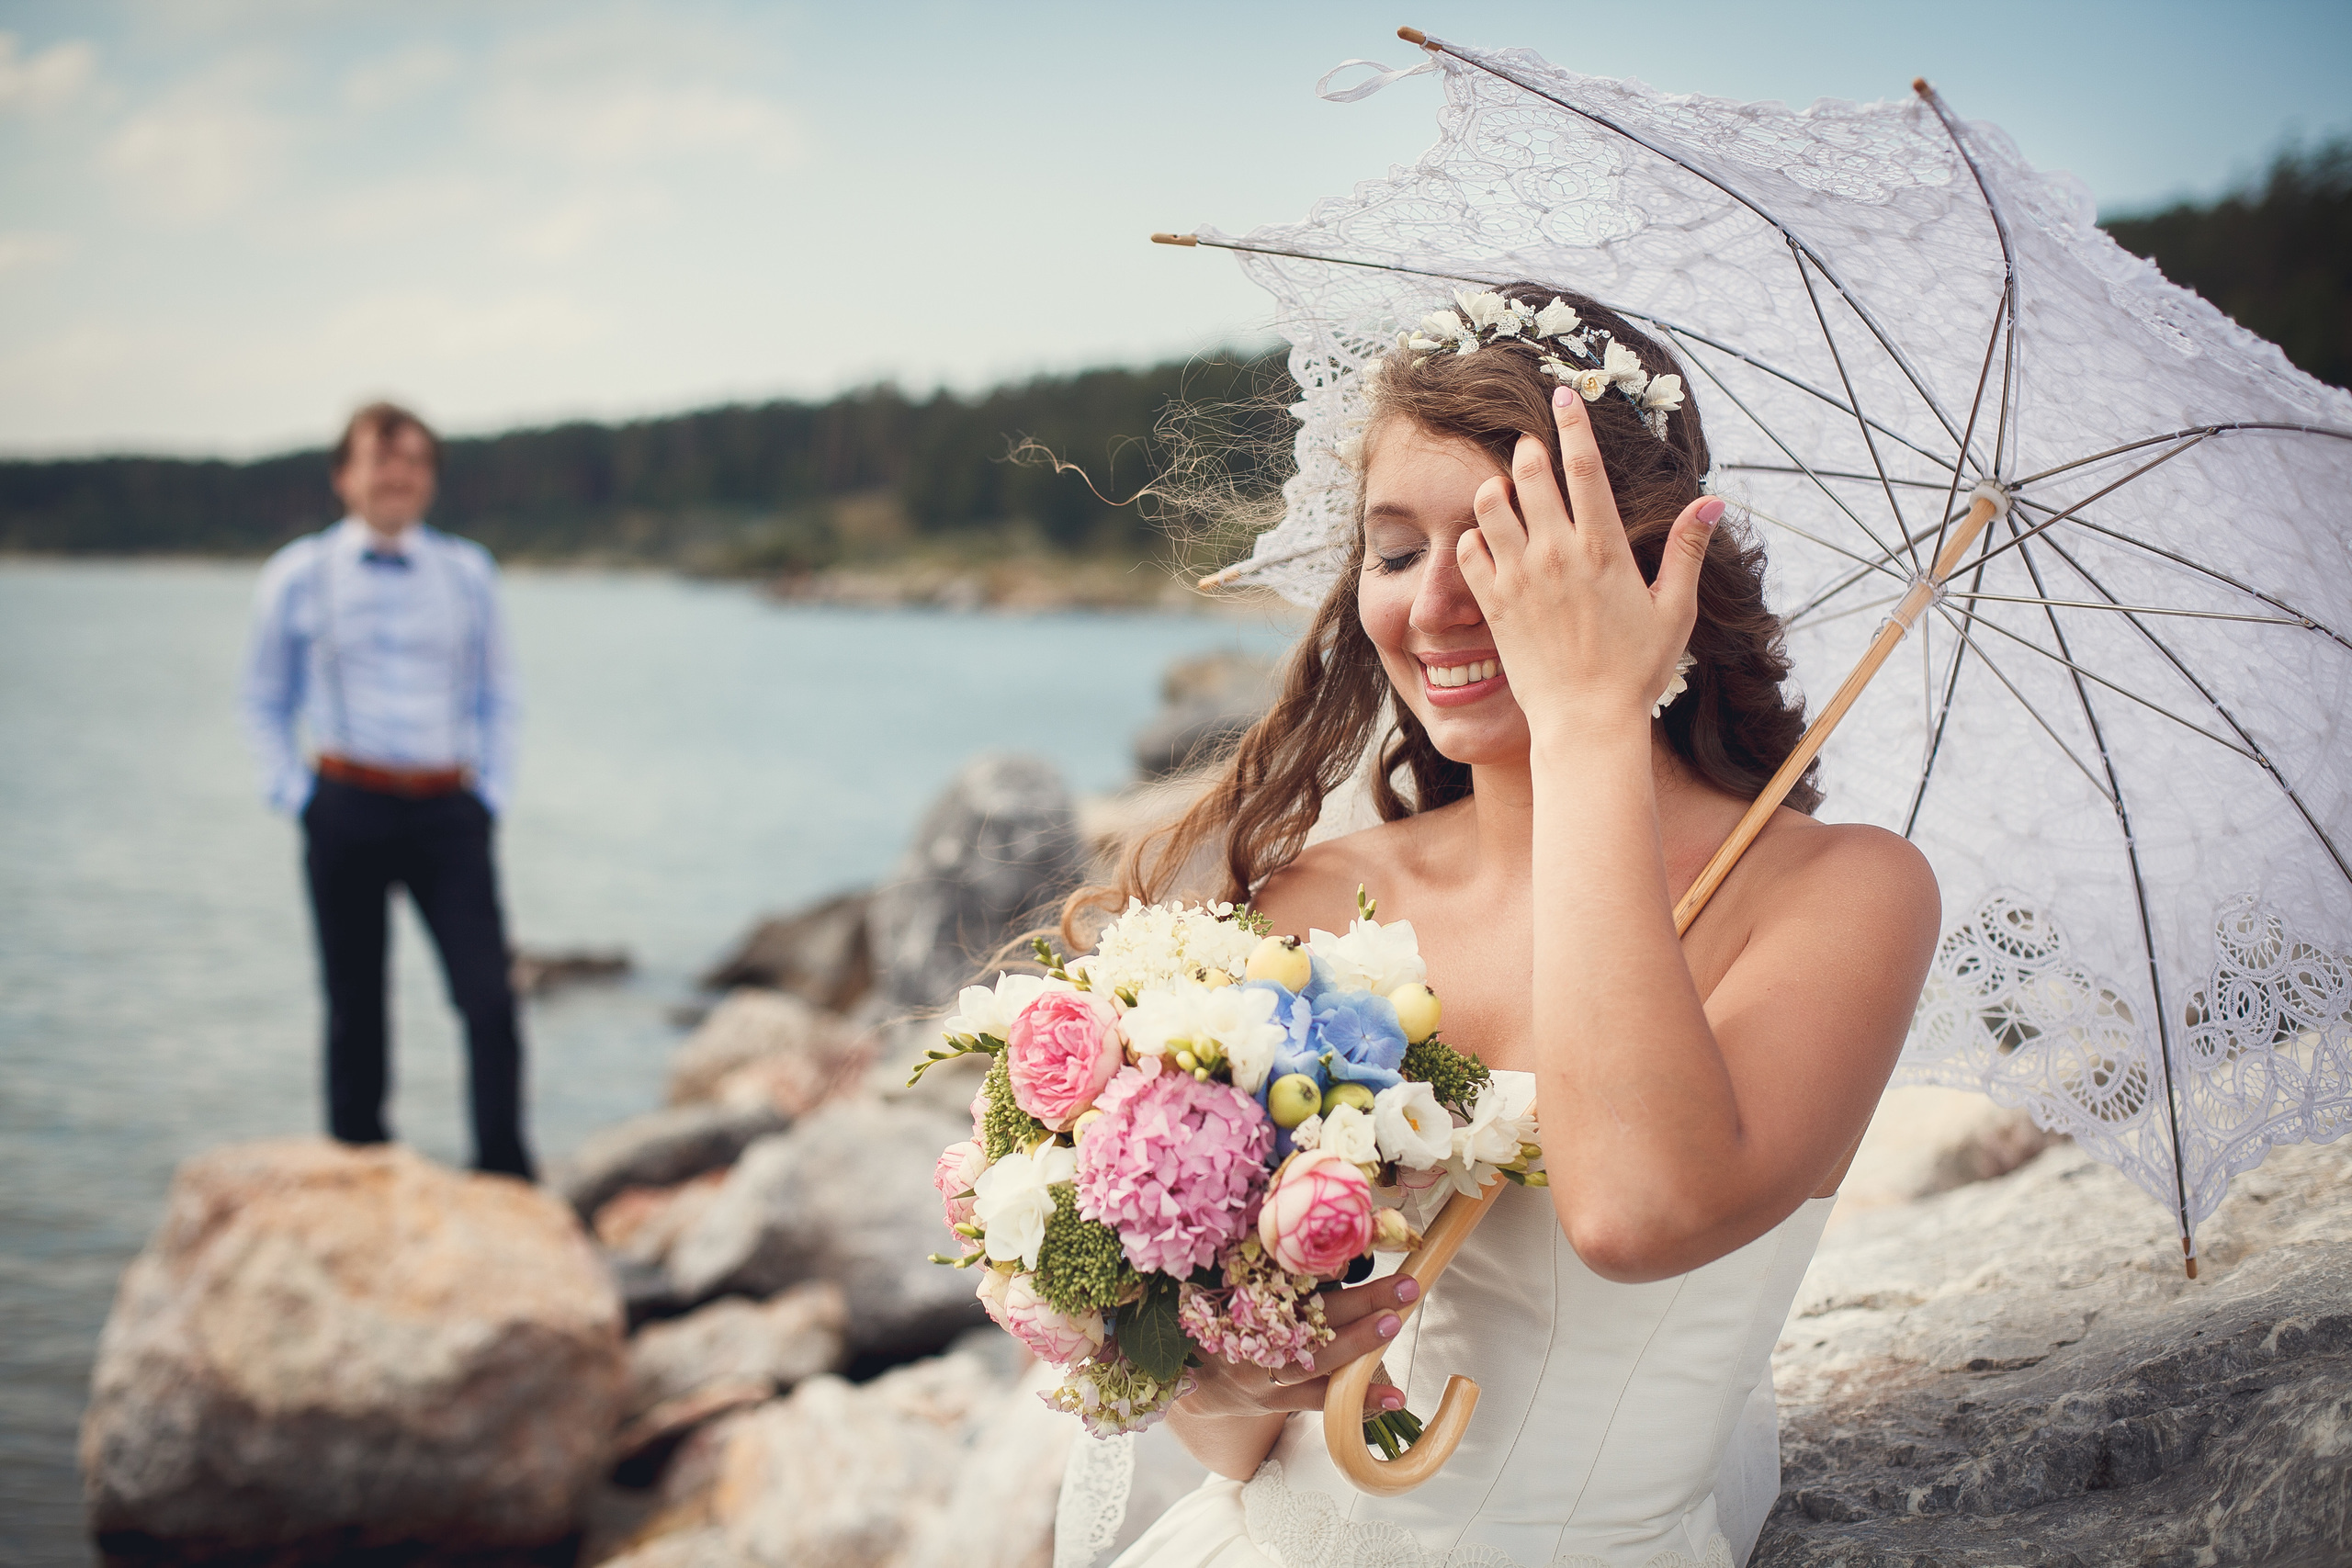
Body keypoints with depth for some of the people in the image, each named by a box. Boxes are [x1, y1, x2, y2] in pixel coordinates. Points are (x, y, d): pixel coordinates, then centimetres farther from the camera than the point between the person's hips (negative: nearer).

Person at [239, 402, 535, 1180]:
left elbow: (496, 693, 18)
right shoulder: (298, 575, 5)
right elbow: (264, 700, 14)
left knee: (489, 995, -11)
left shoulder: (469, 571, 9)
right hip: (349, 809, -1)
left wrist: (492, 787, 8)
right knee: (355, 1006, 5)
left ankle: (505, 1173, -4)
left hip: (449, 810, 1)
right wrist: (291, 791, 4)